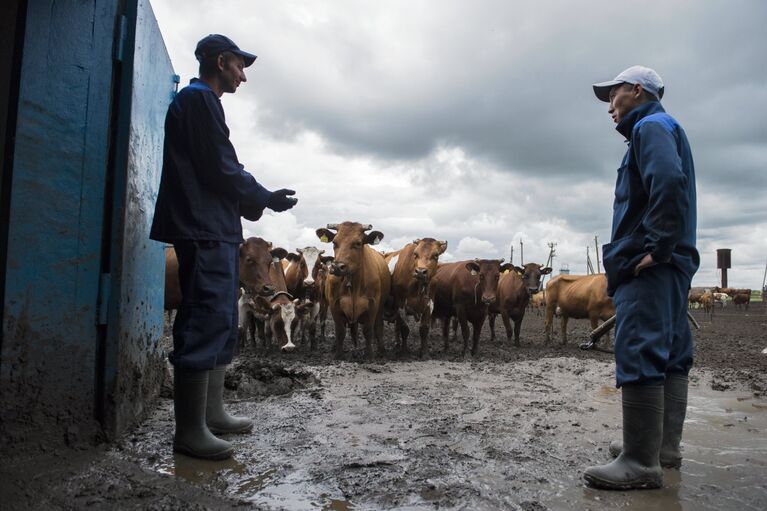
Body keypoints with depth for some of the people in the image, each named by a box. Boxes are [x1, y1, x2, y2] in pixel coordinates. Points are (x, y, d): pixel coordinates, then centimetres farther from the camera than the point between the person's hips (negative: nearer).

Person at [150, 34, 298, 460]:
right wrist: (268, 199, -3)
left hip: (215, 230, 11)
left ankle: (212, 412, 20)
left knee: (220, 322, 12)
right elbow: (222, 169, -15)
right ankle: (190, 431, -5)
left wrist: (258, 202, 14)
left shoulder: (197, 100, 25)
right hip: (206, 232, -11)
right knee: (206, 323, -11)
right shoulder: (200, 99, -6)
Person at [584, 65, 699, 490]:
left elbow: (668, 181, -24)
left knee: (638, 356, -12)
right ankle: (664, 446, 21)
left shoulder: (650, 126, -5)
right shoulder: (664, 128, 27)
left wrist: (657, 248, -23)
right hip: (672, 264, 11)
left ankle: (640, 463, -9)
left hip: (648, 266, -11)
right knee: (670, 355, 11)